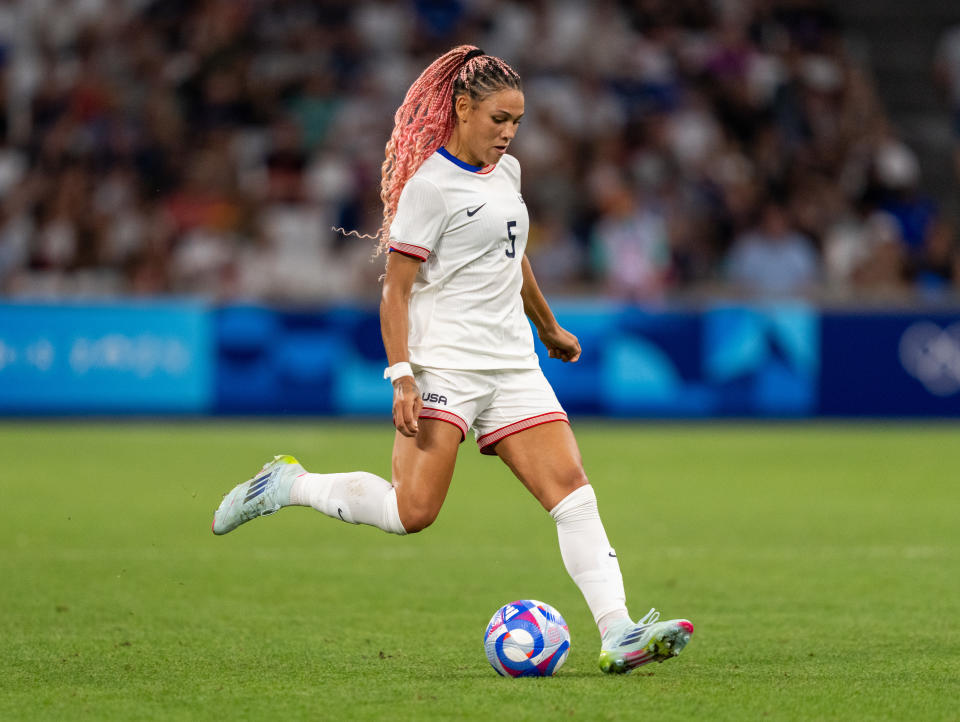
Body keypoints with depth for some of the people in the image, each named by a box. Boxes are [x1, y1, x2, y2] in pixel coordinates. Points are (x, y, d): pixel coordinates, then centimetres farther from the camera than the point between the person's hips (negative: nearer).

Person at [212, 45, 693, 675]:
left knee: (572, 491, -7)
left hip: (512, 365, 7)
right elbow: (395, 291, -10)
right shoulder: (430, 185, -10)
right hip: (443, 363, -7)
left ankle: (618, 635, -13)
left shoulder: (507, 171, 14)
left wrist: (549, 327, 40)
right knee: (414, 511, -15)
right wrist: (402, 377, -19)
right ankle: (289, 485, 6)